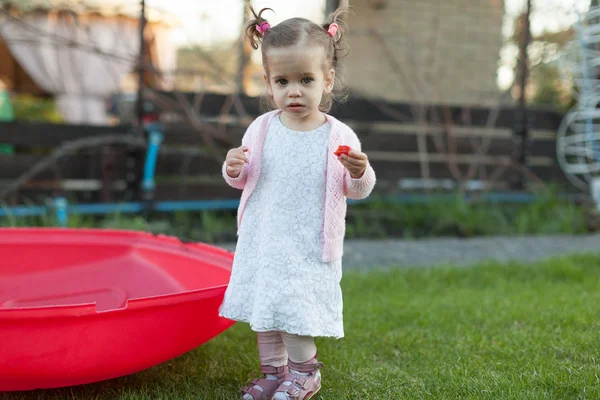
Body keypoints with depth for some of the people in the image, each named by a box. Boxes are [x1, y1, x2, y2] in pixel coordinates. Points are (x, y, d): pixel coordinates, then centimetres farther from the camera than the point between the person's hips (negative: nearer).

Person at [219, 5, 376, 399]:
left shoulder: (340, 136, -8)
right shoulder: (261, 129, -2)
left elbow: (359, 191, 1)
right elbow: (243, 180, 8)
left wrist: (360, 173, -21)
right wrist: (234, 169, -15)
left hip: (309, 247, -3)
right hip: (264, 240, 3)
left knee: (297, 307, -4)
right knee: (263, 306, 13)